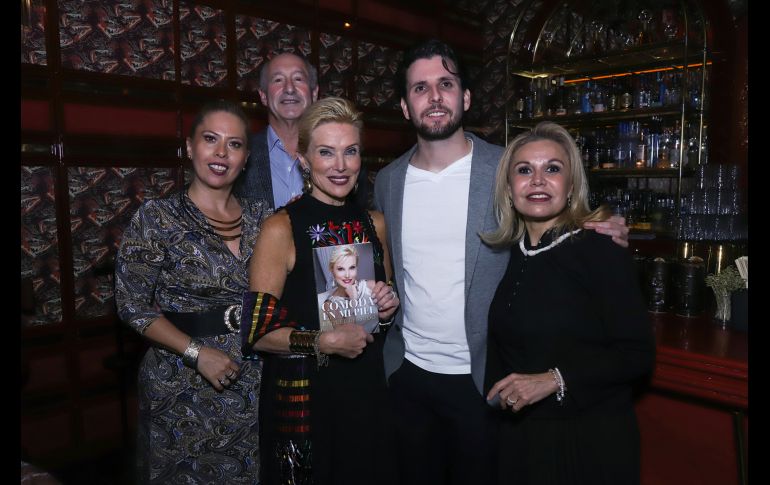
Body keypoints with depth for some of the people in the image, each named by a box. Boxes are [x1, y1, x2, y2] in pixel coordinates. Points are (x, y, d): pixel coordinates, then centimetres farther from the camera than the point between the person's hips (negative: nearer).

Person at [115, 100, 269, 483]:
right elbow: (133, 306, -9)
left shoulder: (261, 216, 2)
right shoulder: (155, 218, -9)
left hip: (254, 384, 4)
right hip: (184, 389, -3)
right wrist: (197, 352, -17)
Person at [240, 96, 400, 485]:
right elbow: (258, 332, -13)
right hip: (302, 393, -4)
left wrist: (388, 306, -4)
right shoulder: (280, 228, -13)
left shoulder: (374, 223, 3)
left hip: (366, 390, 5)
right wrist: (324, 342, -23)